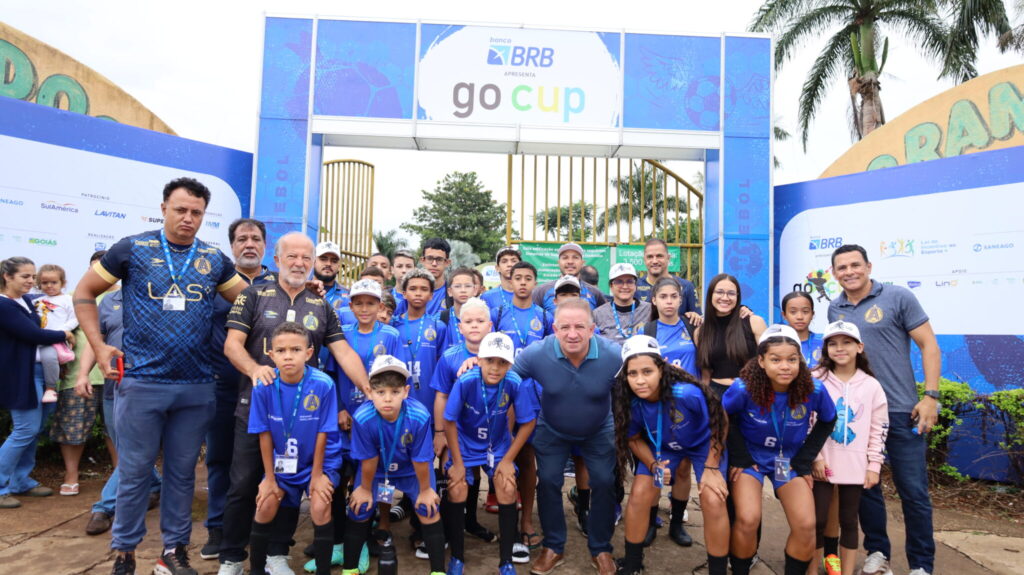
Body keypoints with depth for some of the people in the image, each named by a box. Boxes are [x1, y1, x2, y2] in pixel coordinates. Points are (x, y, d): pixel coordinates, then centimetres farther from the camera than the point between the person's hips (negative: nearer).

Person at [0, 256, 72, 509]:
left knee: (33, 428, 13)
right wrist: (64, 335, -4)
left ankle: (21, 481, 24)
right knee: (26, 429, -5)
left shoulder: (25, 301, 11)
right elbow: (34, 334, -18)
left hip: (35, 370, 9)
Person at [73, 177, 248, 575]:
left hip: (197, 387, 3)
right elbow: (84, 293, 6)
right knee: (135, 471, 7)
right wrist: (98, 346, -3)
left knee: (182, 471, 12)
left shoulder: (215, 259, 6)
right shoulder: (132, 248, -1)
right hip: (142, 382, -2)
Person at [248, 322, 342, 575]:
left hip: (320, 459, -2)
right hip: (282, 461, 3)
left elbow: (322, 433, -15)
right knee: (265, 506, -2)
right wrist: (269, 477, -4)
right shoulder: (264, 386, -19)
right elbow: (265, 434, -9)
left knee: (320, 508, -15)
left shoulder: (323, 384, -25)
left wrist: (317, 474, -8)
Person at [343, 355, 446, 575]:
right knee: (359, 510, 0)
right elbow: (368, 460, -19)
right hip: (375, 469, 1)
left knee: (429, 509, -7)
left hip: (412, 469, 0)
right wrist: (365, 489, -4)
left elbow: (420, 459, -21)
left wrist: (425, 489, -8)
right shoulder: (362, 418, -35)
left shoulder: (419, 416, -36)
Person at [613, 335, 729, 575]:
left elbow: (719, 423, -19)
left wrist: (711, 467, -16)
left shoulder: (687, 393, -39)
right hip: (662, 446, 2)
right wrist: (652, 464, -23)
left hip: (703, 444, -2)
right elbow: (634, 439, -7)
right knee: (640, 494, -9)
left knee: (713, 501, -17)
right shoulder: (630, 402, -29)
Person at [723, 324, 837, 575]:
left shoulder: (814, 390, -22)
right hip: (751, 456, -2)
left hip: (790, 459, 2)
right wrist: (739, 457, -10)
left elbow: (827, 422, -1)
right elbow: (724, 418, -9)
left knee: (805, 525, -9)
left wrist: (804, 460, -3)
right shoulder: (744, 388, -28)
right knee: (748, 520, -17)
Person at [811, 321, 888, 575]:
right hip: (822, 464, -1)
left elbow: (879, 428, 5)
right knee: (818, 520, 4)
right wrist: (815, 457, -9)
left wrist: (874, 465, 1)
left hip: (855, 466, 2)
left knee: (849, 521, 11)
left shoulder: (871, 385, 2)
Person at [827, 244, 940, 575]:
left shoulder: (898, 297, -5)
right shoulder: (834, 310, 8)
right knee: (864, 485, 11)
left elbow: (929, 346, -5)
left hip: (901, 410, -4)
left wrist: (931, 396, -12)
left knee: (913, 491, 2)